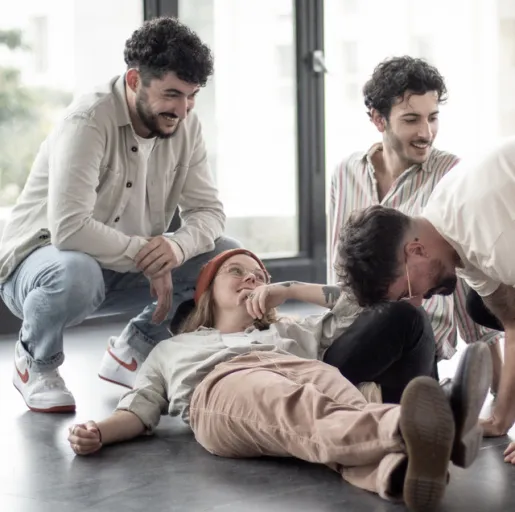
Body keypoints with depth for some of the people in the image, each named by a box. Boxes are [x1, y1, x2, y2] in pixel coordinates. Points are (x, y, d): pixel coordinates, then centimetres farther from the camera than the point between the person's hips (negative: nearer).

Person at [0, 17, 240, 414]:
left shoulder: (186, 126, -6)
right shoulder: (88, 123, -26)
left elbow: (208, 210, -8)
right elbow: (68, 228, -36)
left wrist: (177, 246, -31)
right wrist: (146, 253, -32)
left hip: (130, 266, 6)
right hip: (42, 257, -6)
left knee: (229, 258, -11)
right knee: (76, 273, -42)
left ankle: (134, 350, 7)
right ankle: (36, 364, -7)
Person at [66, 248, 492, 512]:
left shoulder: (289, 333, 43)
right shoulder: (172, 349, 41)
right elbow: (140, 409, 26)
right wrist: (98, 433, 4)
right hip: (222, 386, -3)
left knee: (345, 403, -38)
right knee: (302, 412, -40)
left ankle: (401, 467, -74)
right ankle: (409, 429, -73)